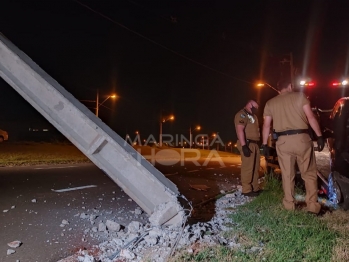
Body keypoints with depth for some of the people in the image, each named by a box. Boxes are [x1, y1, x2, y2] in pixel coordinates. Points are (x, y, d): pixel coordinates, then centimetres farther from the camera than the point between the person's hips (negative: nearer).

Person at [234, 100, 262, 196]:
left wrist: (258, 144, 18)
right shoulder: (242, 114, -7)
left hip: (255, 144, 10)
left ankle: (255, 188, 20)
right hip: (247, 144, -10)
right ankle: (246, 190, -5)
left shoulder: (252, 116, 24)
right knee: (247, 167, -10)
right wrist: (244, 146, -26)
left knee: (255, 167, 12)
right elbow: (239, 130, -19)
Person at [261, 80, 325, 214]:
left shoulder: (270, 103, 12)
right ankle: (313, 205, 8)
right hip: (301, 138, -1)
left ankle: (289, 204, 17)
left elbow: (266, 125, 8)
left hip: (283, 141, 2)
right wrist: (319, 136, 0)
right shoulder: (299, 96, 7)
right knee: (309, 173, 8)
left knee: (287, 175, 10)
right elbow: (311, 117, -1)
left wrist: (264, 144, 11)